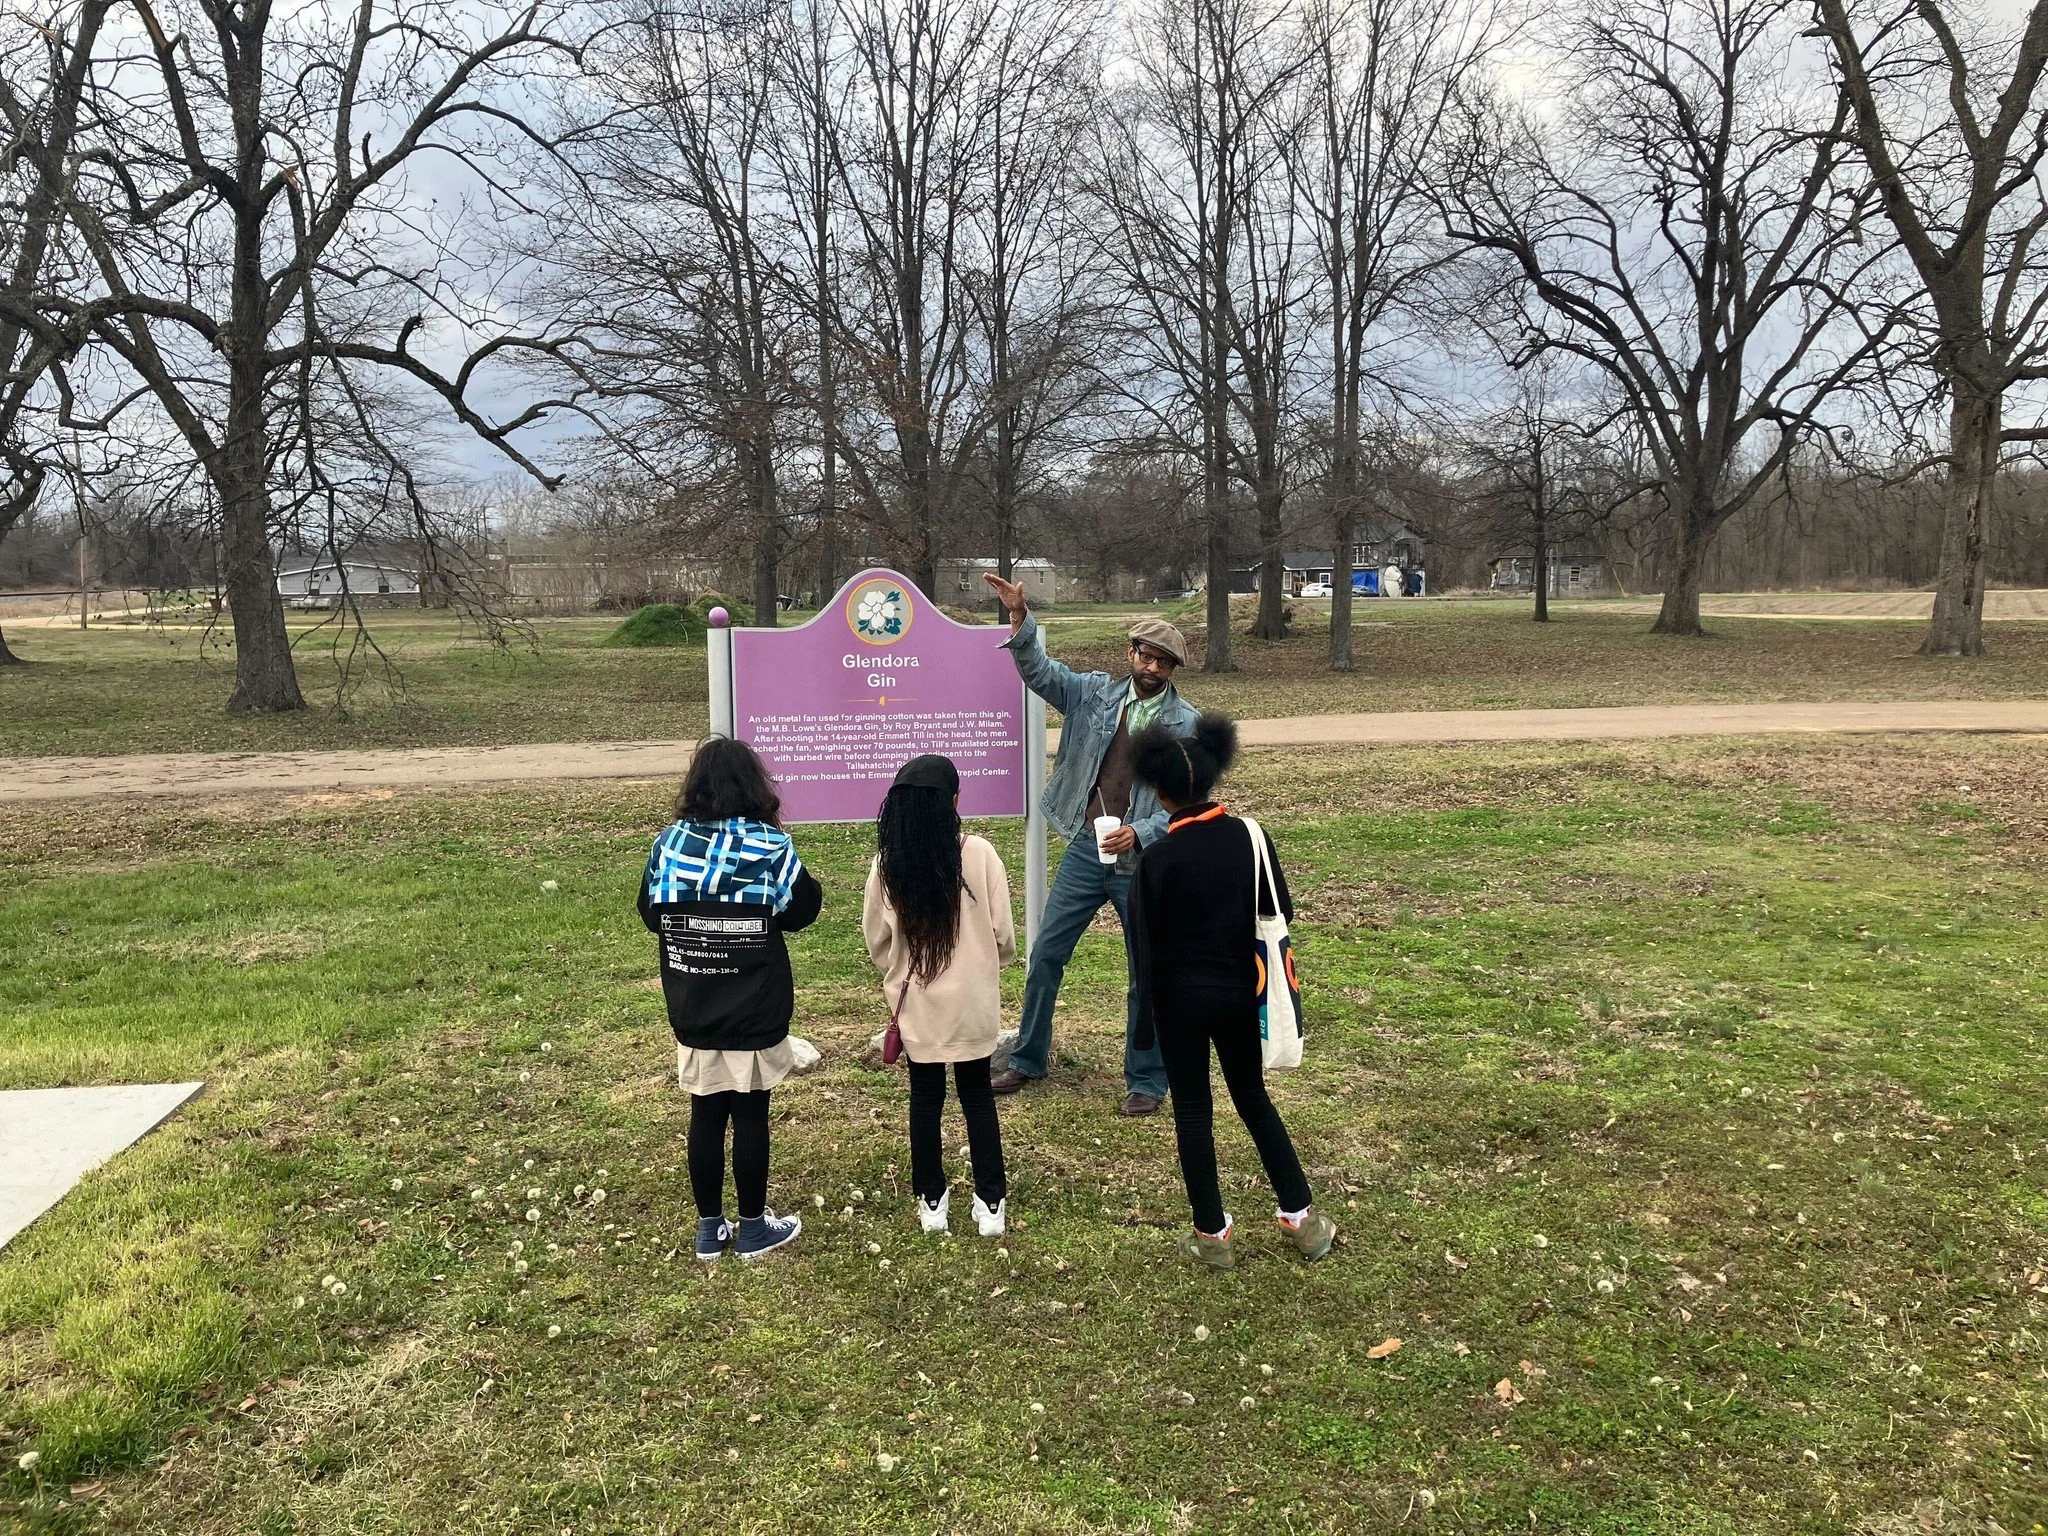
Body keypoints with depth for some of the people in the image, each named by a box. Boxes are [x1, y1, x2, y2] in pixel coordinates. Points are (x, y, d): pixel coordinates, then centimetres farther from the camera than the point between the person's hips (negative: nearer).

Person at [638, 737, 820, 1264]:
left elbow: (650, 914, 6)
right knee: (750, 1117, 8)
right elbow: (803, 909, -3)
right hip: (754, 1015, -3)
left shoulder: (669, 844, -5)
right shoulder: (770, 845, -14)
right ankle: (753, 1229, 21)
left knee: (705, 1117, 13)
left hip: (692, 1014, 3)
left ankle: (709, 1228, 25)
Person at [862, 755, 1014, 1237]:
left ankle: (931, 1201, 24)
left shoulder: (887, 864, -9)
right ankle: (991, 1202, 17)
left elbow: (876, 940, 0)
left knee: (925, 1098, 15)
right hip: (973, 1001, -1)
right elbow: (1003, 933, -8)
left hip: (915, 1003, 1)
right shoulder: (979, 854, -15)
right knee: (977, 1095, 13)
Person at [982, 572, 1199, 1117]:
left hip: (1145, 862, -3)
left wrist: (1139, 833, -21)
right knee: (1045, 955, 9)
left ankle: (1146, 1081, 21)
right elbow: (1037, 671, -2)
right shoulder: (1095, 693, 4)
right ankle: (1028, 1058, 27)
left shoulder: (1186, 725, -4)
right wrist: (1020, 617, -17)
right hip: (1085, 848, 3)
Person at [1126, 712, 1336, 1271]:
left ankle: (1213, 1234, 18)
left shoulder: (1159, 858, -17)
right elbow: (1282, 912, 0)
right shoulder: (1250, 837, -8)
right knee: (1254, 1099, 20)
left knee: (1192, 1111, 10)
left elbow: (1145, 942, -12)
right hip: (1241, 993, 3)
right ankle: (1300, 1215, 24)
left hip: (1181, 998, -3)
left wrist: (1146, 1021, -3)